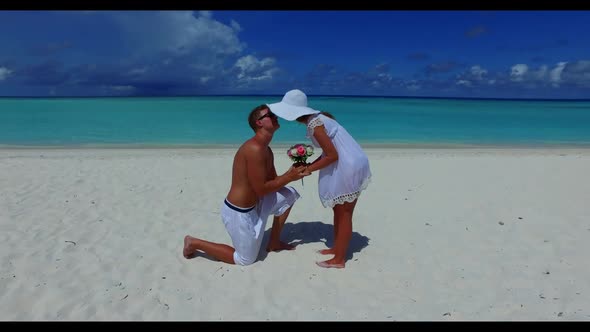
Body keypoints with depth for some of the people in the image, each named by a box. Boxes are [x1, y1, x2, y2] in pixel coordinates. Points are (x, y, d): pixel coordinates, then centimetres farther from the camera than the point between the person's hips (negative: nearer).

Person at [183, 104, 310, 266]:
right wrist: (289, 177, -16)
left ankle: (274, 242, 23)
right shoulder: (255, 149, -27)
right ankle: (194, 243, 16)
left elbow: (273, 181, 9)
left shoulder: (267, 151, 5)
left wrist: (292, 173, -8)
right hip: (238, 212, -9)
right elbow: (261, 189, -24)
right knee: (246, 259, 9)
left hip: (251, 205, 9)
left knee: (289, 194, 11)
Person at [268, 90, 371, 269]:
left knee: (344, 214, 2)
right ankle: (336, 248, 35)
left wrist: (308, 169, -11)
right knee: (339, 211, 19)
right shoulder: (317, 118, 9)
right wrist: (309, 165, 3)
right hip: (347, 165, 9)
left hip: (349, 167, -9)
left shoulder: (314, 125, -20)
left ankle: (339, 259, 16)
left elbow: (332, 156, -20)